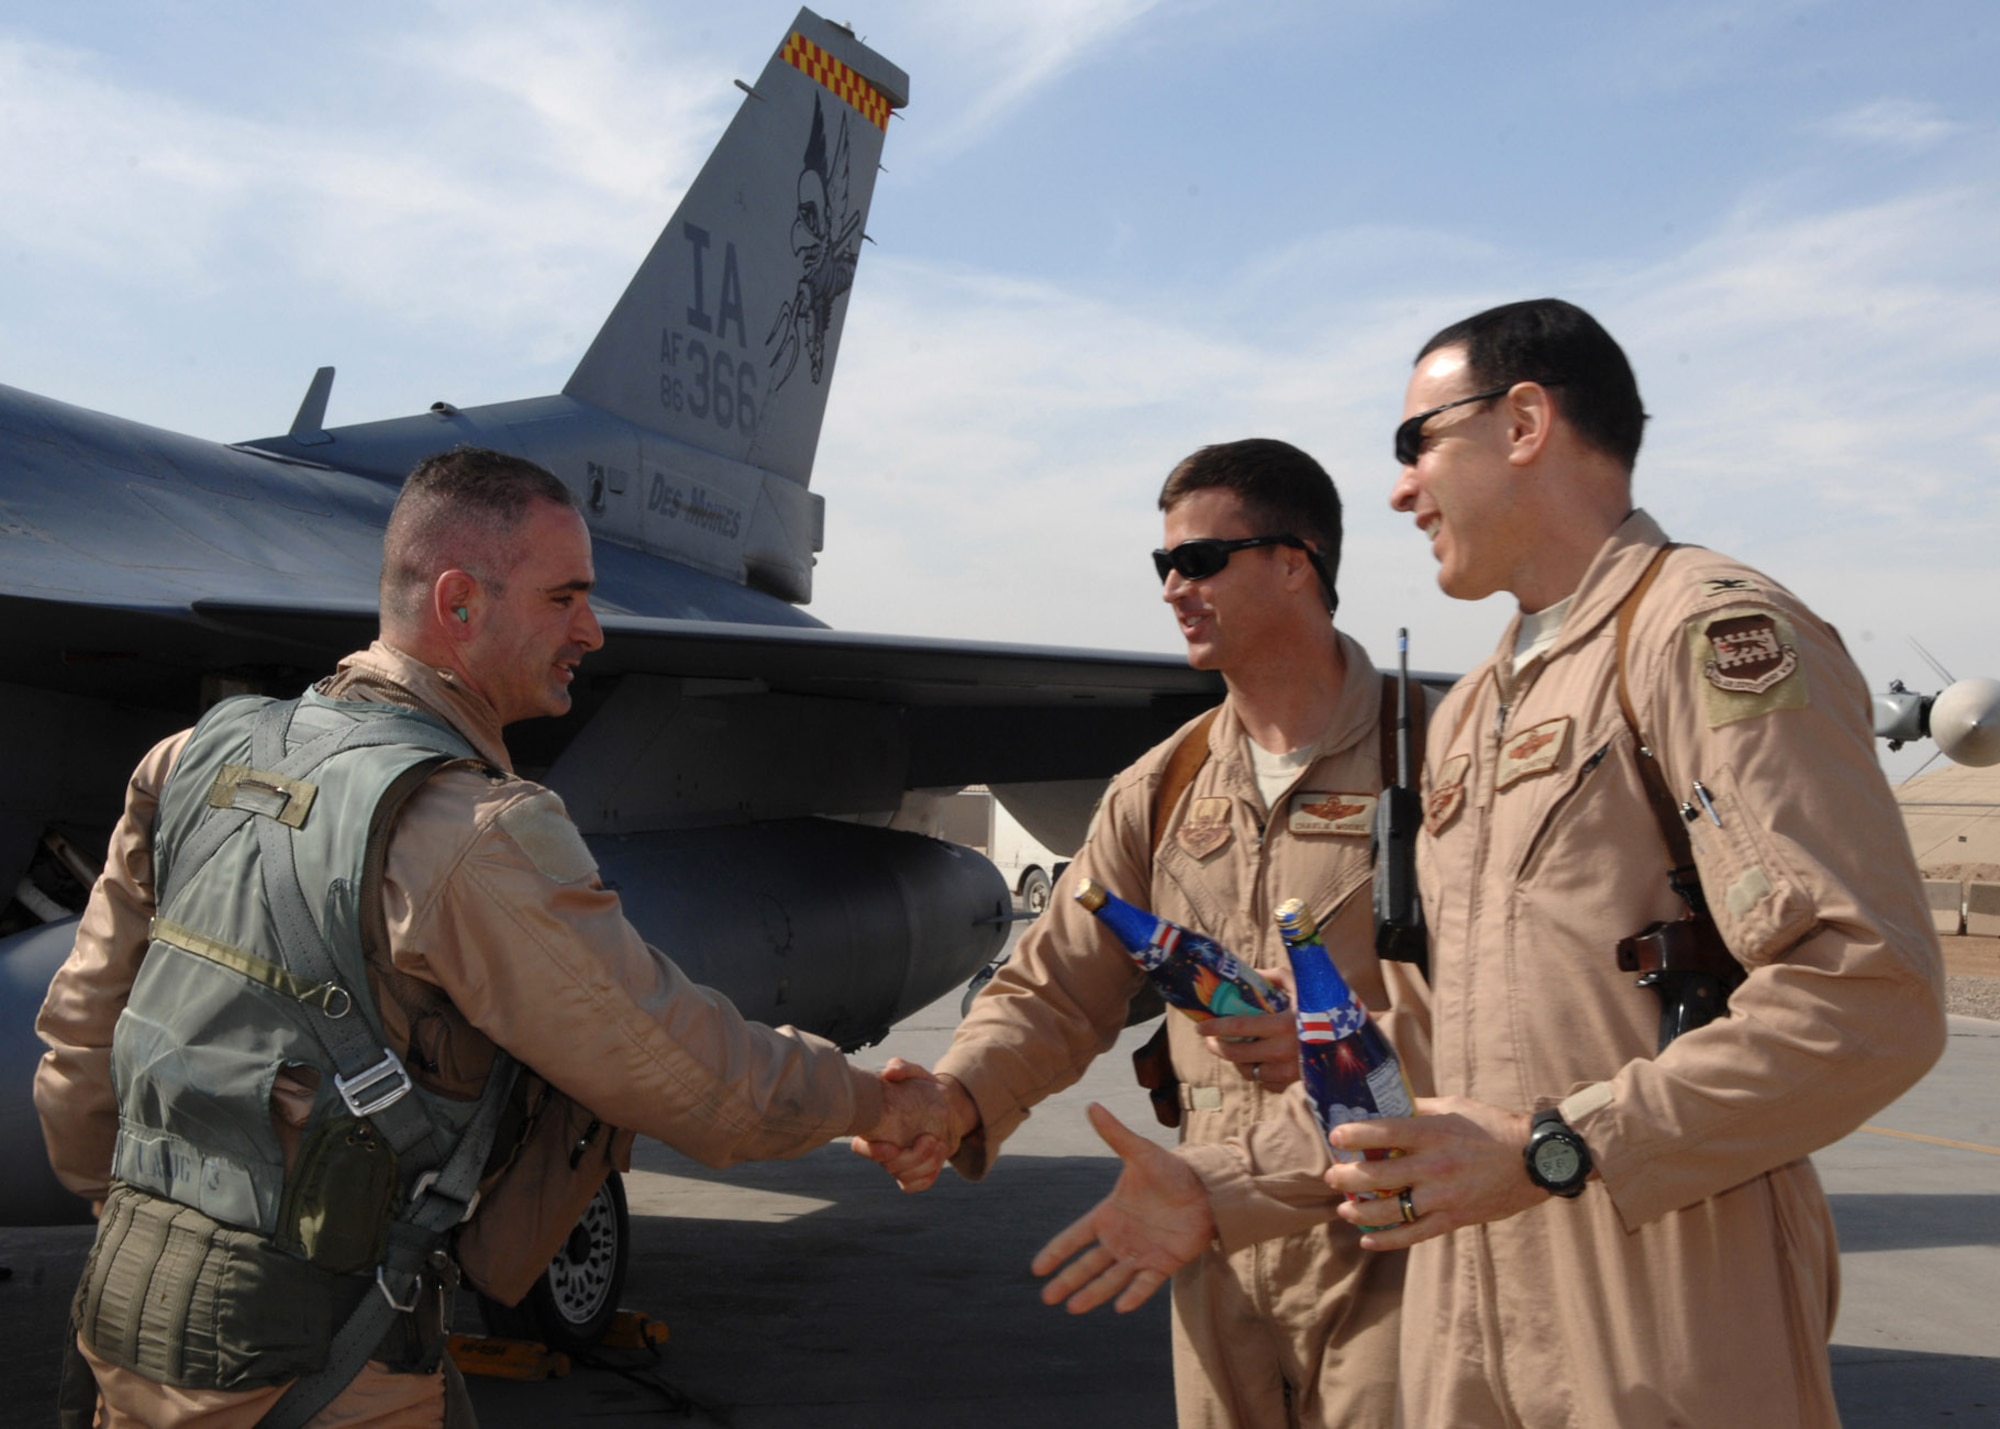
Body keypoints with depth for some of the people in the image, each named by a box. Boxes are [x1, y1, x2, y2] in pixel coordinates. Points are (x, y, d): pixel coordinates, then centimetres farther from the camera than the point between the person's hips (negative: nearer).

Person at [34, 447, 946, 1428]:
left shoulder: (198, 760, 3)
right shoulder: (478, 833, -21)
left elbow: (81, 1027, 11)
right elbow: (695, 1080, -16)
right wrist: (874, 1101, 1)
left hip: (124, 1311, 8)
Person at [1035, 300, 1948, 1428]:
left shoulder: (1713, 632, -9)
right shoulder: (1469, 716, 18)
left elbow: (1871, 994, -20)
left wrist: (1552, 1150, -21)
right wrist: (1222, 1200, 13)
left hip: (1669, 1331, -7)